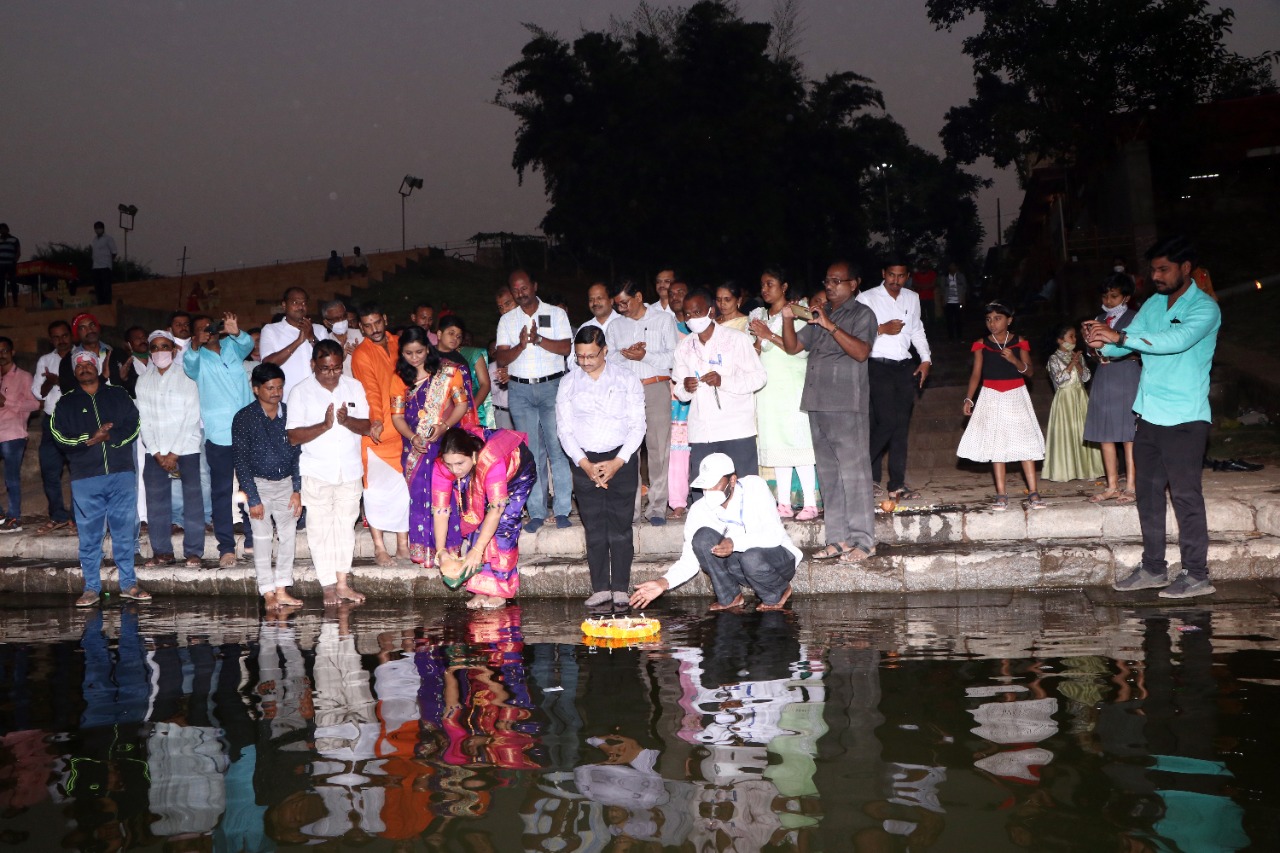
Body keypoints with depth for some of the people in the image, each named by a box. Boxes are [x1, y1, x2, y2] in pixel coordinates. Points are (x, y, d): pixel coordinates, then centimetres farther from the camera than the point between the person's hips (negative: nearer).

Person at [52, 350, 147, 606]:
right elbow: (60, 435, -2)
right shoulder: (66, 403, 10)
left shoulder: (118, 395, 11)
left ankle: (129, 584, 11)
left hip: (121, 473, 0)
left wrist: (108, 437, -12)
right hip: (85, 478, 0)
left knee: (125, 531, 4)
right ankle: (92, 588, 11)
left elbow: (133, 426, 1)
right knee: (89, 534, 3)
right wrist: (90, 439, -15)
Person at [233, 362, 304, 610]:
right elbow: (241, 461, -9)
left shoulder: (289, 414, 1)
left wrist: (297, 490, -1)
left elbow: (297, 453, 5)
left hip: (286, 482, 3)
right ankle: (268, 593, 0)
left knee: (288, 534, 2)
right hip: (259, 483, -3)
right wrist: (253, 498, -13)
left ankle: (282, 589, 8)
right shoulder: (244, 418, -8)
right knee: (262, 538, -3)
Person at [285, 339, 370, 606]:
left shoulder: (354, 387, 4)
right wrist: (324, 425, -24)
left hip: (349, 471, 3)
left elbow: (366, 427, 0)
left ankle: (343, 583, 15)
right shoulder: (300, 392, -6)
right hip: (316, 471, -3)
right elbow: (293, 436, -11)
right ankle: (328, 586, 6)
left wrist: (346, 420, -20)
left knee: (346, 526, 8)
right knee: (321, 528, 0)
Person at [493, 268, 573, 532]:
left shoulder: (556, 313, 6)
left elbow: (566, 347, -6)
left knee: (558, 448, -6)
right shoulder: (507, 320, 12)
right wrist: (521, 344, -16)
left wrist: (538, 339, -18)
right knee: (530, 452, 2)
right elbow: (501, 358, 2)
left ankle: (562, 510, 0)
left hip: (552, 386, -2)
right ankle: (537, 512, 5)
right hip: (520, 390, 2)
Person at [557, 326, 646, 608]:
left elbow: (637, 425, 0)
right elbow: (564, 429, 4)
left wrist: (617, 462, -10)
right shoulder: (568, 384, 7)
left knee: (620, 525, -5)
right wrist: (584, 464, -7)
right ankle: (600, 588, 4)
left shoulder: (627, 379, 2)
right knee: (594, 527, 0)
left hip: (622, 458, -1)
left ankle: (621, 588, -1)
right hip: (585, 460, 2)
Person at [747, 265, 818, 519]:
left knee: (798, 442, -9)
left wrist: (770, 336, -13)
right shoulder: (757, 315, 16)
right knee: (776, 445, 2)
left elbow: (802, 349, -12)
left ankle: (810, 504, -8)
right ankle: (784, 504, 5)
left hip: (792, 386, -5)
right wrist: (759, 340, -6)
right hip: (767, 388, 5)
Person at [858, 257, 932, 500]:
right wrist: (882, 329, -16)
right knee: (887, 421, -15)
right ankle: (866, 470, 6)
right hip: (878, 367, -5)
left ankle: (897, 484, 7)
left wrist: (925, 359, 14)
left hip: (904, 368, 5)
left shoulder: (912, 298, 15)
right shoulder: (867, 298, -3)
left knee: (902, 426, 3)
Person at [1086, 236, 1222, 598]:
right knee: (1148, 493, 11)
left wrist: (1119, 336, -36)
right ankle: (1153, 569, 21)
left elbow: (1178, 340, -29)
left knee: (1186, 496, -4)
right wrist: (1103, 344, -18)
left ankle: (1197, 575, 4)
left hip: (1183, 419, -7)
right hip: (1149, 415, 7)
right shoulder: (1153, 303, 11)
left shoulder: (1205, 308, -11)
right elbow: (1127, 343, 5)